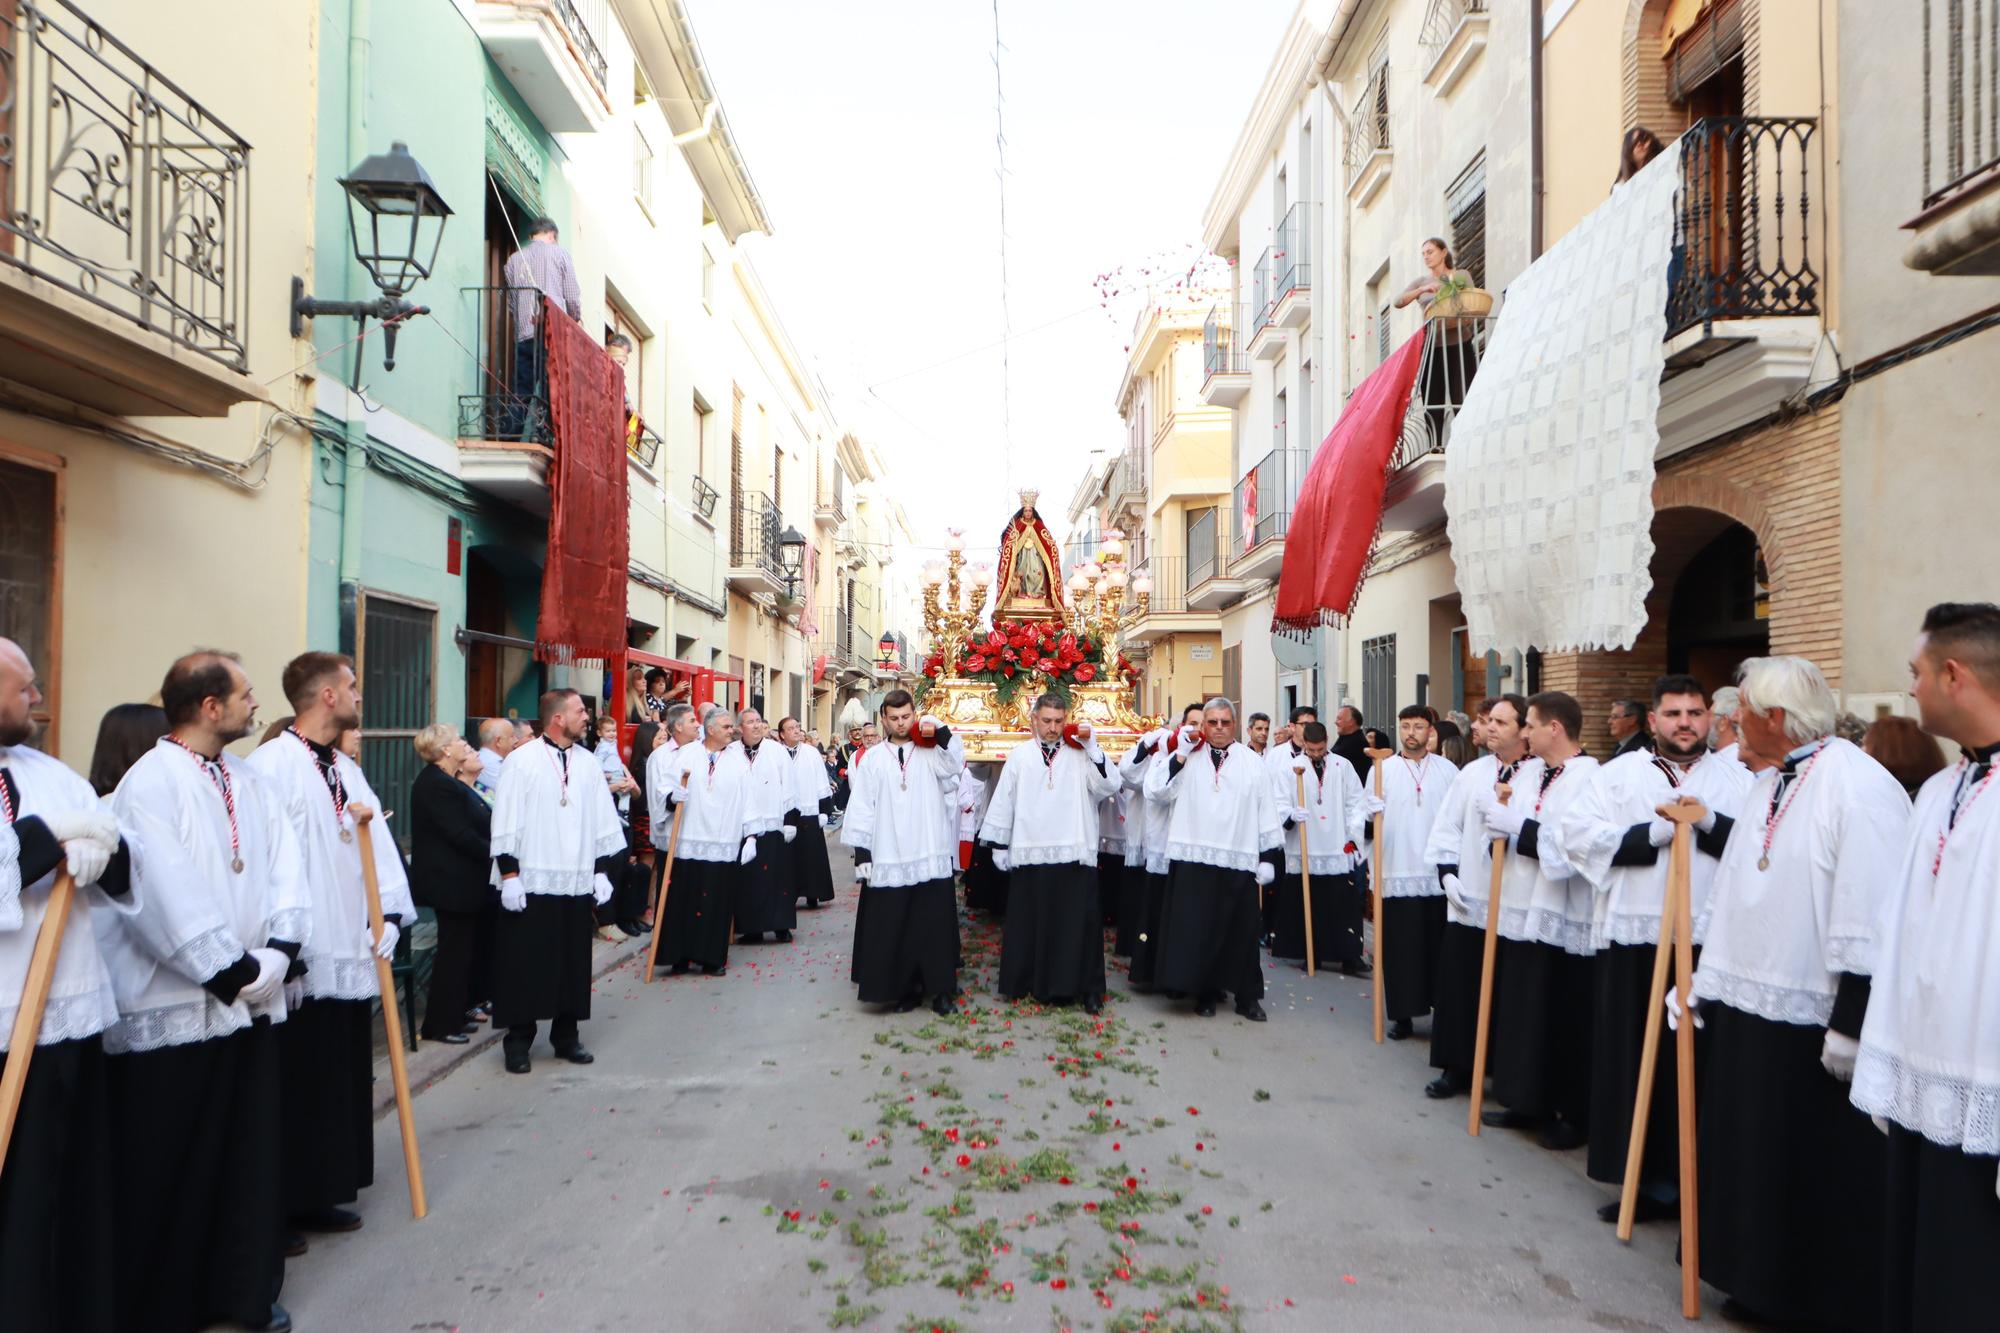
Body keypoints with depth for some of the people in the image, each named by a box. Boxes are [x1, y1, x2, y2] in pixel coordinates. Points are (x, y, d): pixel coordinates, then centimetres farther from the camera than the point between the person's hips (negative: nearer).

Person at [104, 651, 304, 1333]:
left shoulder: (255, 784, 11)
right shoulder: (149, 783, -11)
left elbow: (286, 872, 6)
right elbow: (167, 895, -18)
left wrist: (276, 955, -8)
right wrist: (233, 972, -16)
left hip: (253, 1003, 6)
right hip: (175, 1008, -6)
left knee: (251, 1151, 13)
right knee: (169, 1166, 5)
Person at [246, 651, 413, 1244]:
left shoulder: (347, 770, 13)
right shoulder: (272, 765, -13)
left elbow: (379, 844, 12)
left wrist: (391, 913, 1)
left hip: (350, 958, 8)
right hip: (301, 965, -8)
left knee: (343, 1085, 15)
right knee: (294, 1090, 3)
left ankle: (320, 1195, 27)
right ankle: (279, 1207, 17)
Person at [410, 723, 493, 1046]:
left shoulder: (445, 781, 15)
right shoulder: (437, 786, -19)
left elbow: (476, 825, 13)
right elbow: (461, 835, -23)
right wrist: (496, 856, -15)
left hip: (459, 882, 10)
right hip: (453, 883, -10)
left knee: (464, 949, 16)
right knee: (455, 951, -2)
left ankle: (456, 1013, 26)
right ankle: (441, 1025, 7)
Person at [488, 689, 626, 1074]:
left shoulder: (587, 763, 8)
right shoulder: (523, 760, -6)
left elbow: (603, 821, 12)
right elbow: (506, 822, -7)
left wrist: (603, 870, 9)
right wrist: (509, 873, -11)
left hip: (578, 883, 5)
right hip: (532, 883, -5)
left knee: (573, 963, 10)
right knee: (526, 964, 2)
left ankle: (567, 1035, 23)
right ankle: (518, 1041, 14)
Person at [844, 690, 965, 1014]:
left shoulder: (931, 752, 7)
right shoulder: (871, 758, 7)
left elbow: (955, 761, -13)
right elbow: (862, 808, 5)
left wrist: (940, 730, -20)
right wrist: (861, 853, 0)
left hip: (930, 856, 0)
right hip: (888, 859, 1)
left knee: (934, 924, 2)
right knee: (894, 928, 5)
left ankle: (940, 987, 13)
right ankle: (906, 988, 17)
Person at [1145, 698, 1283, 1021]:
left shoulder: (1252, 762, 7)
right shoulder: (1187, 757, 5)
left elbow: (1266, 812, 6)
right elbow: (1154, 790, -5)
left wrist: (1269, 857, 2)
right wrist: (1179, 755, -10)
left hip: (1239, 861, 1)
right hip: (1193, 859, 0)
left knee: (1241, 930, 5)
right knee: (1197, 930, 3)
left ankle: (1247, 997, 16)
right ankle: (1205, 993, 16)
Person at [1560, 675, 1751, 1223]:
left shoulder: (1736, 778, 10)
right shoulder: (1620, 773, 8)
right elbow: (1580, 834, -3)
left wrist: (1710, 822, -15)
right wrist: (1653, 833, -11)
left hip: (1709, 939, 0)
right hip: (1634, 936, 1)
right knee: (1633, 1058, 4)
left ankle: (1690, 1178, 14)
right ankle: (1642, 1177, 15)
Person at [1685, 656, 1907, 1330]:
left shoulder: (1860, 788, -17)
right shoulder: (1767, 785, 11)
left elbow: (1870, 924, -20)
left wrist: (1851, 1025, -20)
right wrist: (1703, 980, 15)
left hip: (1812, 1024, -8)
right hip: (1747, 1009, 8)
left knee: (1821, 1178, 7)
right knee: (1748, 1163, 17)